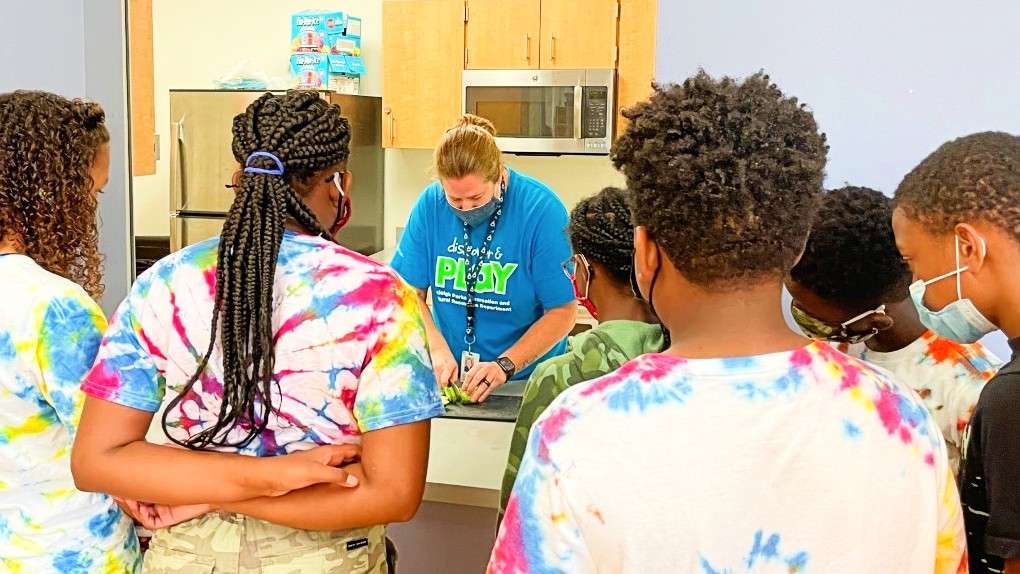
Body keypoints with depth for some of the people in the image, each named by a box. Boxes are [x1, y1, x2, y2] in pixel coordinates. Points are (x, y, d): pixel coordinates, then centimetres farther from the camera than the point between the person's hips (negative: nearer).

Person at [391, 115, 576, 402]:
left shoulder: (543, 210, -12)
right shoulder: (430, 203, -2)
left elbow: (562, 311, -10)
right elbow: (411, 293, 4)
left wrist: (505, 365, -18)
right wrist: (437, 348, -12)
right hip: (447, 379, 2)